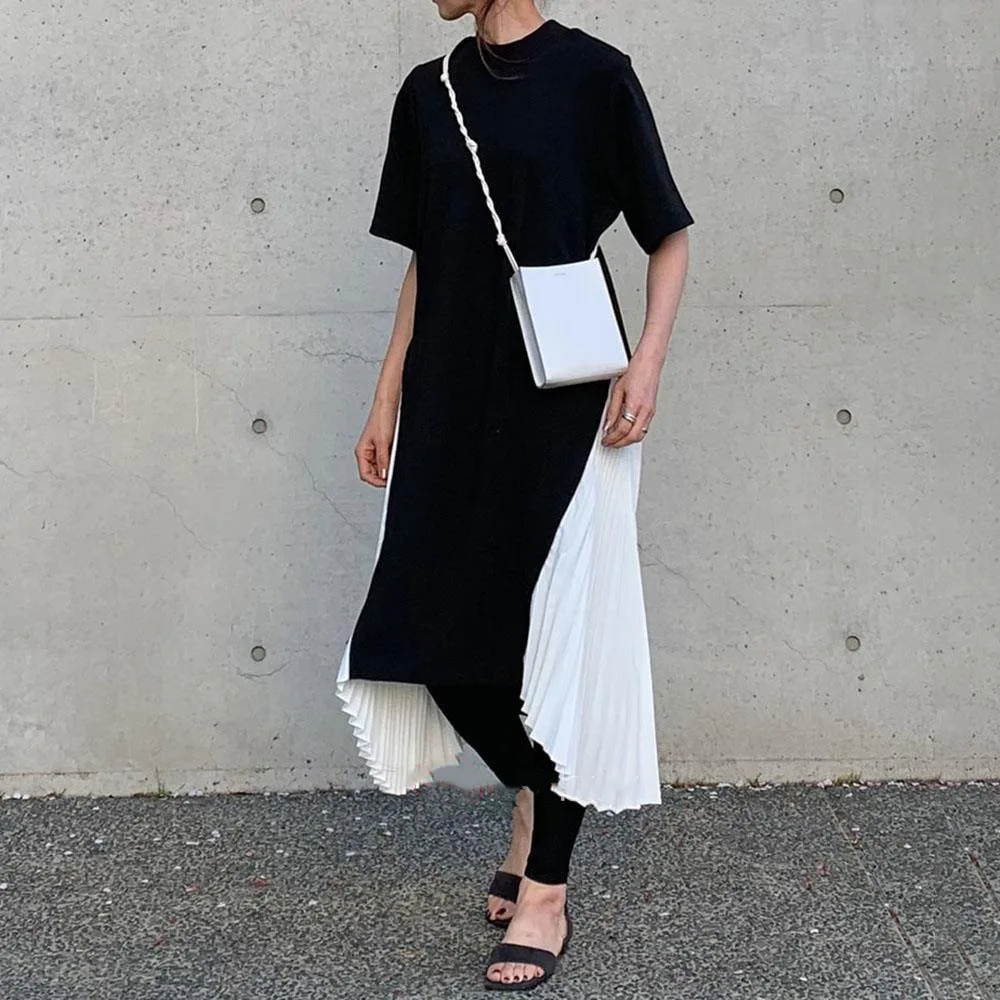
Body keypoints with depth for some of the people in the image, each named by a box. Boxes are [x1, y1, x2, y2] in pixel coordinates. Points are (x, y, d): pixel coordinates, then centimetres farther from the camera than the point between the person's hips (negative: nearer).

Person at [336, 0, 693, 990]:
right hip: (452, 402, 5)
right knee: (435, 626, 4)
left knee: (562, 629, -2)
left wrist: (648, 360, -15)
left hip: (567, 405, -5)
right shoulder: (428, 93, 10)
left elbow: (669, 236, -1)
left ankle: (545, 892, 8)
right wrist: (387, 399, 12)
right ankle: (533, 801, 30)